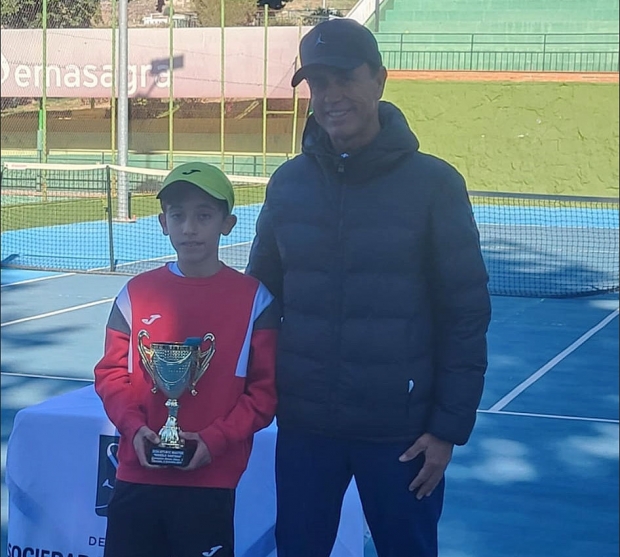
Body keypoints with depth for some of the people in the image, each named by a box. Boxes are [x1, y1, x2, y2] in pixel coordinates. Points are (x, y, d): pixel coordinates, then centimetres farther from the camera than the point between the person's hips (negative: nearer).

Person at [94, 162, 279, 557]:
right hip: (137, 478, 3)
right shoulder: (138, 292, 6)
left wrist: (215, 439, -14)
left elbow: (265, 388, -3)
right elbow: (112, 373, 9)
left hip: (211, 483, -3)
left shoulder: (254, 299, -2)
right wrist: (134, 427, -8)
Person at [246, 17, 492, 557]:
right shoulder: (287, 184, 2)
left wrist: (450, 427, -9)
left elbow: (466, 315, -7)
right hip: (302, 425, 3)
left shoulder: (434, 183, -8)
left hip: (402, 431, -3)